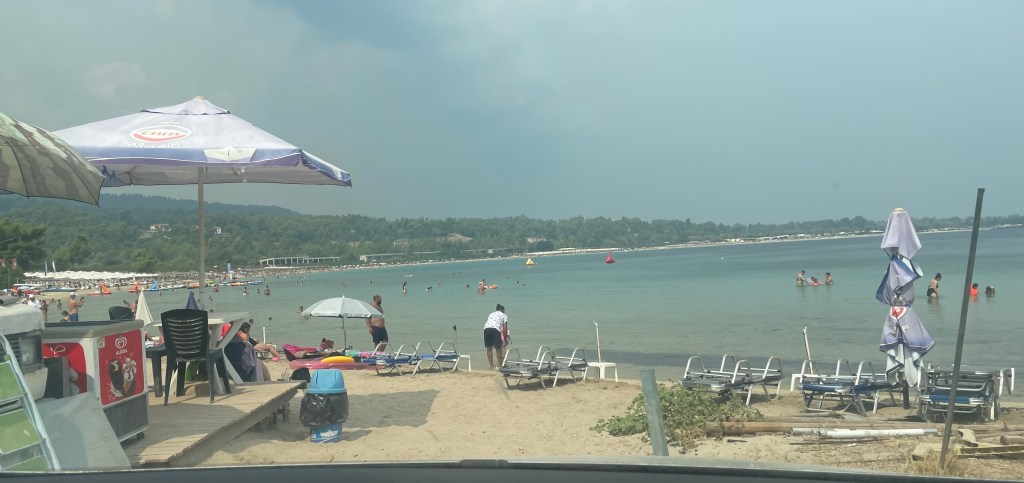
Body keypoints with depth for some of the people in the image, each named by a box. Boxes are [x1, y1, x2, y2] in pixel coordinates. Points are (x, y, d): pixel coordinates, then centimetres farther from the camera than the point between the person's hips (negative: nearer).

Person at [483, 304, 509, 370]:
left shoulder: (491, 314, 33)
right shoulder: (504, 315, 20)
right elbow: (505, 329, 11)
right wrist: (505, 339, 15)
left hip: (486, 328, 4)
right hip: (495, 329, -4)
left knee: (489, 348, 12)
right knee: (498, 349, 6)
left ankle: (491, 366, 17)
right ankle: (500, 365, 12)